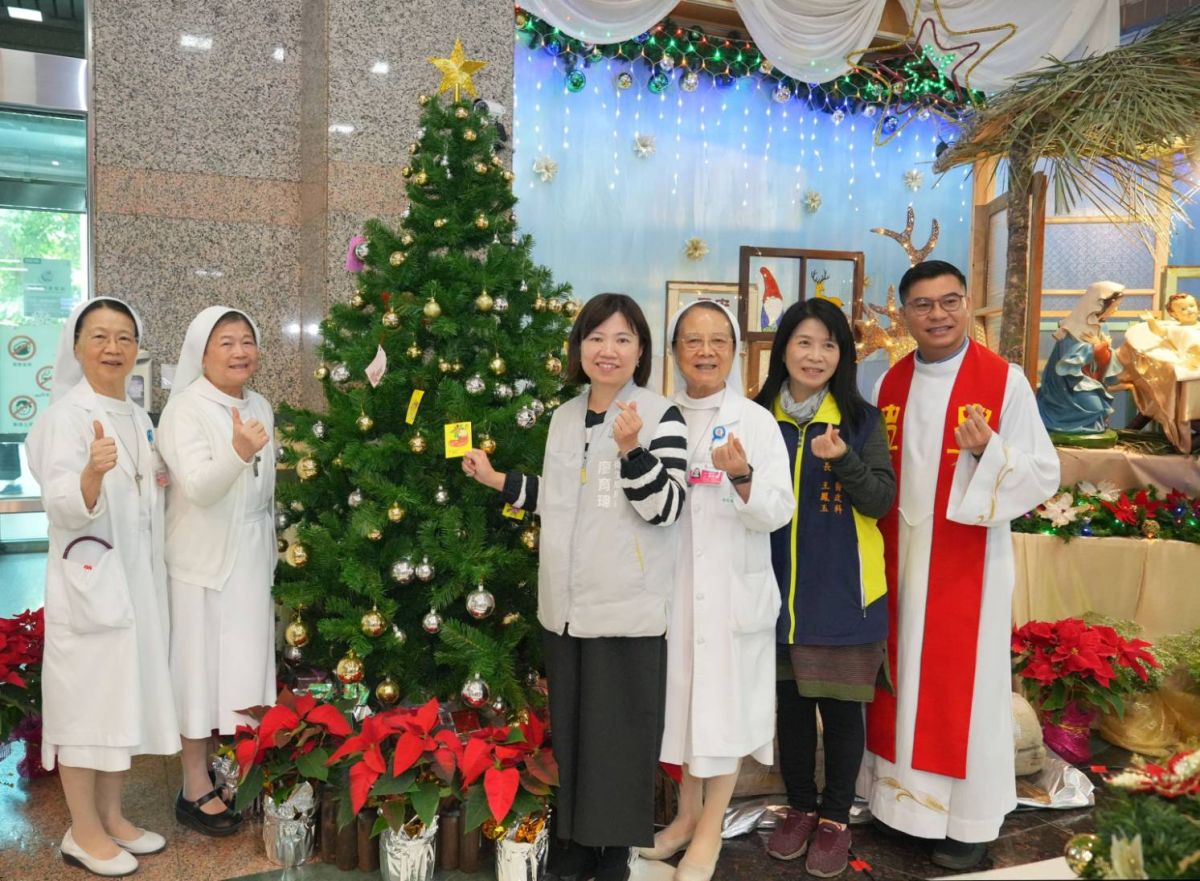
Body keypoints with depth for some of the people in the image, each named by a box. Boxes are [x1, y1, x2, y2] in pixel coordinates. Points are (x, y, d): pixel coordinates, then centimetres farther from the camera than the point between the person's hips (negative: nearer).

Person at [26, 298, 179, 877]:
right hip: (87, 579, -8)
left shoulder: (137, 417, 11)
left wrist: (167, 477, 8)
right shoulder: (66, 414, -11)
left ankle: (111, 817, 27)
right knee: (86, 697, 0)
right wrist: (92, 471, -39)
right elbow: (64, 507, -22)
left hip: (136, 576, 8)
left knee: (126, 694, 13)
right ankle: (84, 833, 14)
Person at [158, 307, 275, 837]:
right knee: (201, 672, 1)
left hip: (252, 560, 6)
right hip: (203, 563, -6)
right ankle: (196, 790, 13)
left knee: (244, 672, 11)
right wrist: (239, 452, -42)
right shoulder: (186, 410, -12)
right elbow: (199, 488, -24)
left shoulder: (260, 407, 8)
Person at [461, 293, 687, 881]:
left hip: (628, 607, -5)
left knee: (619, 731, 4)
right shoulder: (564, 416, 10)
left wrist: (632, 450, -27)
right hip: (565, 604, 6)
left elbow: (666, 509, -14)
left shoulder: (661, 416, -8)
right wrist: (498, 480, 13)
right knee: (569, 726, 15)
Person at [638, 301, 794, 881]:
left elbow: (777, 513, -11)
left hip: (733, 585, -3)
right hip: (675, 580, 3)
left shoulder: (756, 421, -6)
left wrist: (743, 477, -29)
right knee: (682, 695, 13)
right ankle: (687, 813, 33)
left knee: (724, 697, 5)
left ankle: (710, 829, 23)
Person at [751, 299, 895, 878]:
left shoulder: (861, 419, -4)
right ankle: (799, 807, 32)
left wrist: (843, 460, -26)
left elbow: (881, 500, -12)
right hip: (780, 585, 3)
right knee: (790, 700, 13)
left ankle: (835, 819, 25)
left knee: (840, 702, 6)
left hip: (842, 586, -2)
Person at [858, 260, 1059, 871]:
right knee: (900, 679, 12)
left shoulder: (1005, 380, -8)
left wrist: (988, 451, -25)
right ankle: (902, 800, 27)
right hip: (899, 560, 5)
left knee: (963, 685, 3)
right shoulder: (890, 382, 6)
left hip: (967, 563, -4)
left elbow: (1044, 476, -10)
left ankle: (967, 820, 19)